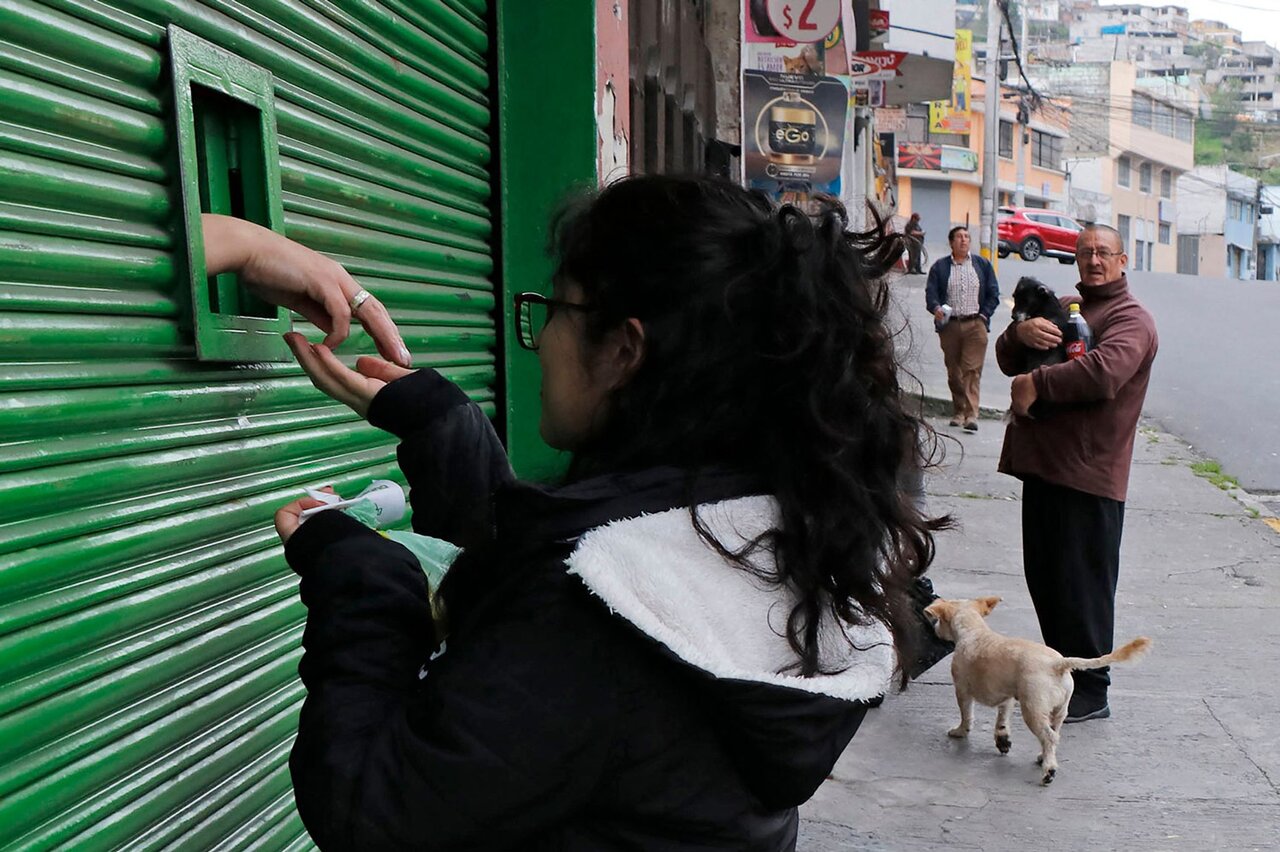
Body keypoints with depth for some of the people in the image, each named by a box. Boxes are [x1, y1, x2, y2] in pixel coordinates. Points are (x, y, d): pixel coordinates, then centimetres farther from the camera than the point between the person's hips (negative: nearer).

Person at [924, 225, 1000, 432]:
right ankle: (958, 412, 18)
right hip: (949, 325, 1)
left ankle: (971, 415, -15)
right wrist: (936, 309, -20)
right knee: (953, 372, 6)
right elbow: (930, 293, 0)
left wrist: (984, 315, 0)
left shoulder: (982, 264, 12)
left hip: (975, 324, -1)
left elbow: (993, 293, 12)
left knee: (972, 370, -10)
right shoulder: (940, 267, 8)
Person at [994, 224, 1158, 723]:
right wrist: (1021, 332, -8)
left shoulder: (1131, 320, -6)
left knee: (1083, 585, -1)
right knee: (1043, 577, 15)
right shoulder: (1063, 307, 21)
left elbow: (1103, 373, -26)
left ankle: (1091, 692, 10)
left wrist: (1036, 383, -15)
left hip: (1088, 475, -8)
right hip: (1041, 463, 8)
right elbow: (1008, 361, 14)